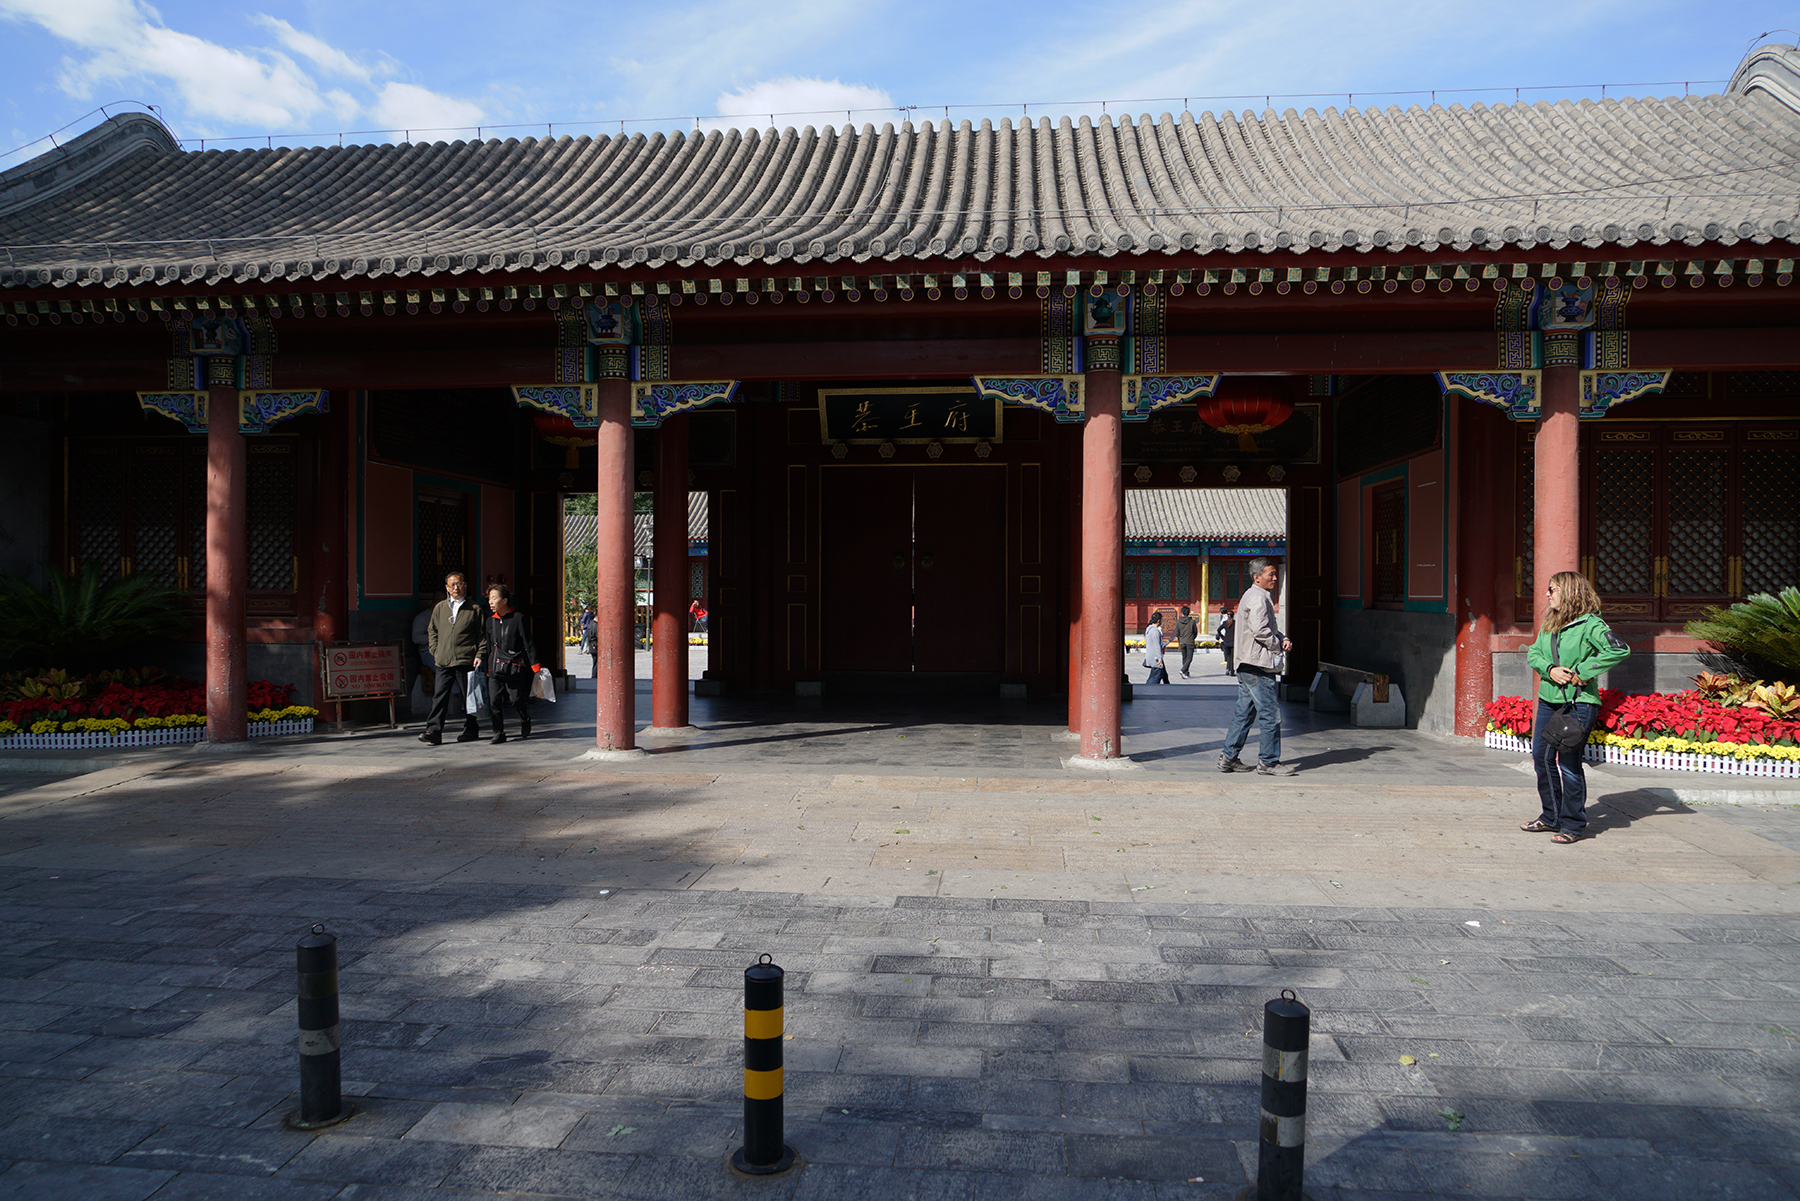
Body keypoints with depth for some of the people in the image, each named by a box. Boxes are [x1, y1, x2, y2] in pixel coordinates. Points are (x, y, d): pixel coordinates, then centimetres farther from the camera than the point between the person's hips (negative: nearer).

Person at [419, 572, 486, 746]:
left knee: (469, 696, 4)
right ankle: (433, 731, -5)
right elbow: (432, 630, 23)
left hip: (466, 660, -3)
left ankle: (470, 730, 14)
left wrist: (479, 655, -3)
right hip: (443, 661, 3)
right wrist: (435, 651, 11)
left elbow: (482, 634, 5)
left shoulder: (474, 608, 4)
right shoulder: (440, 608, 14)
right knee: (439, 696, -3)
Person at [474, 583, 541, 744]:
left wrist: (536, 666, -5)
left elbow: (528, 643, -3)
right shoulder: (490, 621, 11)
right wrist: (481, 657, 3)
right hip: (495, 668, 4)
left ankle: (525, 721, 29)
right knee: (494, 701, -4)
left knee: (517, 700, -1)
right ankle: (499, 733, 5)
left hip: (515, 667, -4)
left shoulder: (518, 618, -3)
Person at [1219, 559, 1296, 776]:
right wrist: (1279, 646, -7)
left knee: (1244, 712, 13)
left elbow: (1269, 628, 25)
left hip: (1246, 665, 11)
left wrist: (1282, 638, 7)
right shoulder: (1258, 598, -12)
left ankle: (1228, 757, 15)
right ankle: (1268, 762, -1)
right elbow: (1260, 631, -22)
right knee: (1269, 714, -6)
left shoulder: (1252, 596, 22)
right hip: (1258, 665, -11)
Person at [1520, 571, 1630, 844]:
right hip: (1548, 699, 8)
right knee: (1541, 756, 10)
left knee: (1568, 762, -5)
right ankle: (1551, 817, 25)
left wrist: (1582, 672, -19)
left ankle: (1574, 825, 7)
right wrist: (1550, 669, -11)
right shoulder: (1549, 623, 12)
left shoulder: (1590, 624, -11)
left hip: (1578, 702, -8)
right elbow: (1533, 653, 10)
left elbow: (1620, 650, -22)